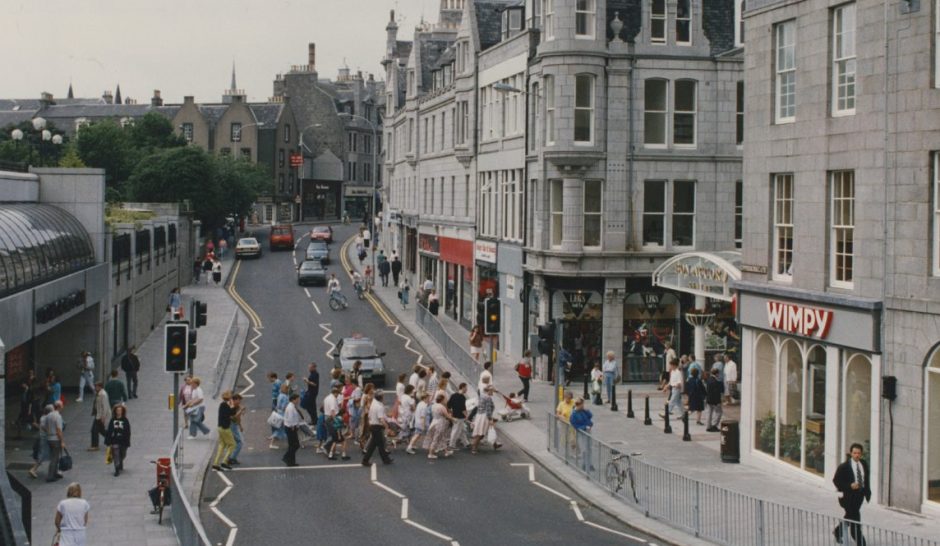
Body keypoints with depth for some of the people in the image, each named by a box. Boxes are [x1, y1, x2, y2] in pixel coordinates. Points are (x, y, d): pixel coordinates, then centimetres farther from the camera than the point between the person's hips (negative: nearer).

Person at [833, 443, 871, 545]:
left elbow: (866, 478, 14)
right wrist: (849, 486, -22)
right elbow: (836, 480, -11)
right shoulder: (844, 467, -14)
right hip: (849, 495, -6)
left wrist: (867, 491, 6)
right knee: (855, 518, -5)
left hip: (860, 494, 6)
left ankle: (838, 531, 45)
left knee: (850, 516, 21)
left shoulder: (864, 464, 3)